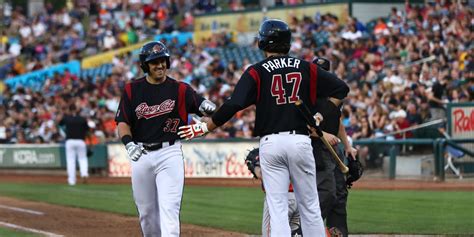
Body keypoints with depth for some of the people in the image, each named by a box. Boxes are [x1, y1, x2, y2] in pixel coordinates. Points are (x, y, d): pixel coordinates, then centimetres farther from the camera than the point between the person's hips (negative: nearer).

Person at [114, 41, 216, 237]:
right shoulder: (132, 90, 4)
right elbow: (122, 122, 0)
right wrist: (129, 143, -20)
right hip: (141, 155, 3)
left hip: (170, 154, -3)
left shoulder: (179, 89, -1)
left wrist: (207, 107, -34)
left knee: (169, 209, -12)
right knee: (146, 211, 11)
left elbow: (207, 109, -9)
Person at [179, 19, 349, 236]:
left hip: (270, 143, -2)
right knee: (309, 206, 9)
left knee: (277, 208, 0)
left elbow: (233, 106, -11)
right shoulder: (306, 68, 7)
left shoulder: (256, 72, -1)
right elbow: (341, 88, 6)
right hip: (300, 141, 2)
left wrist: (205, 128, -2)